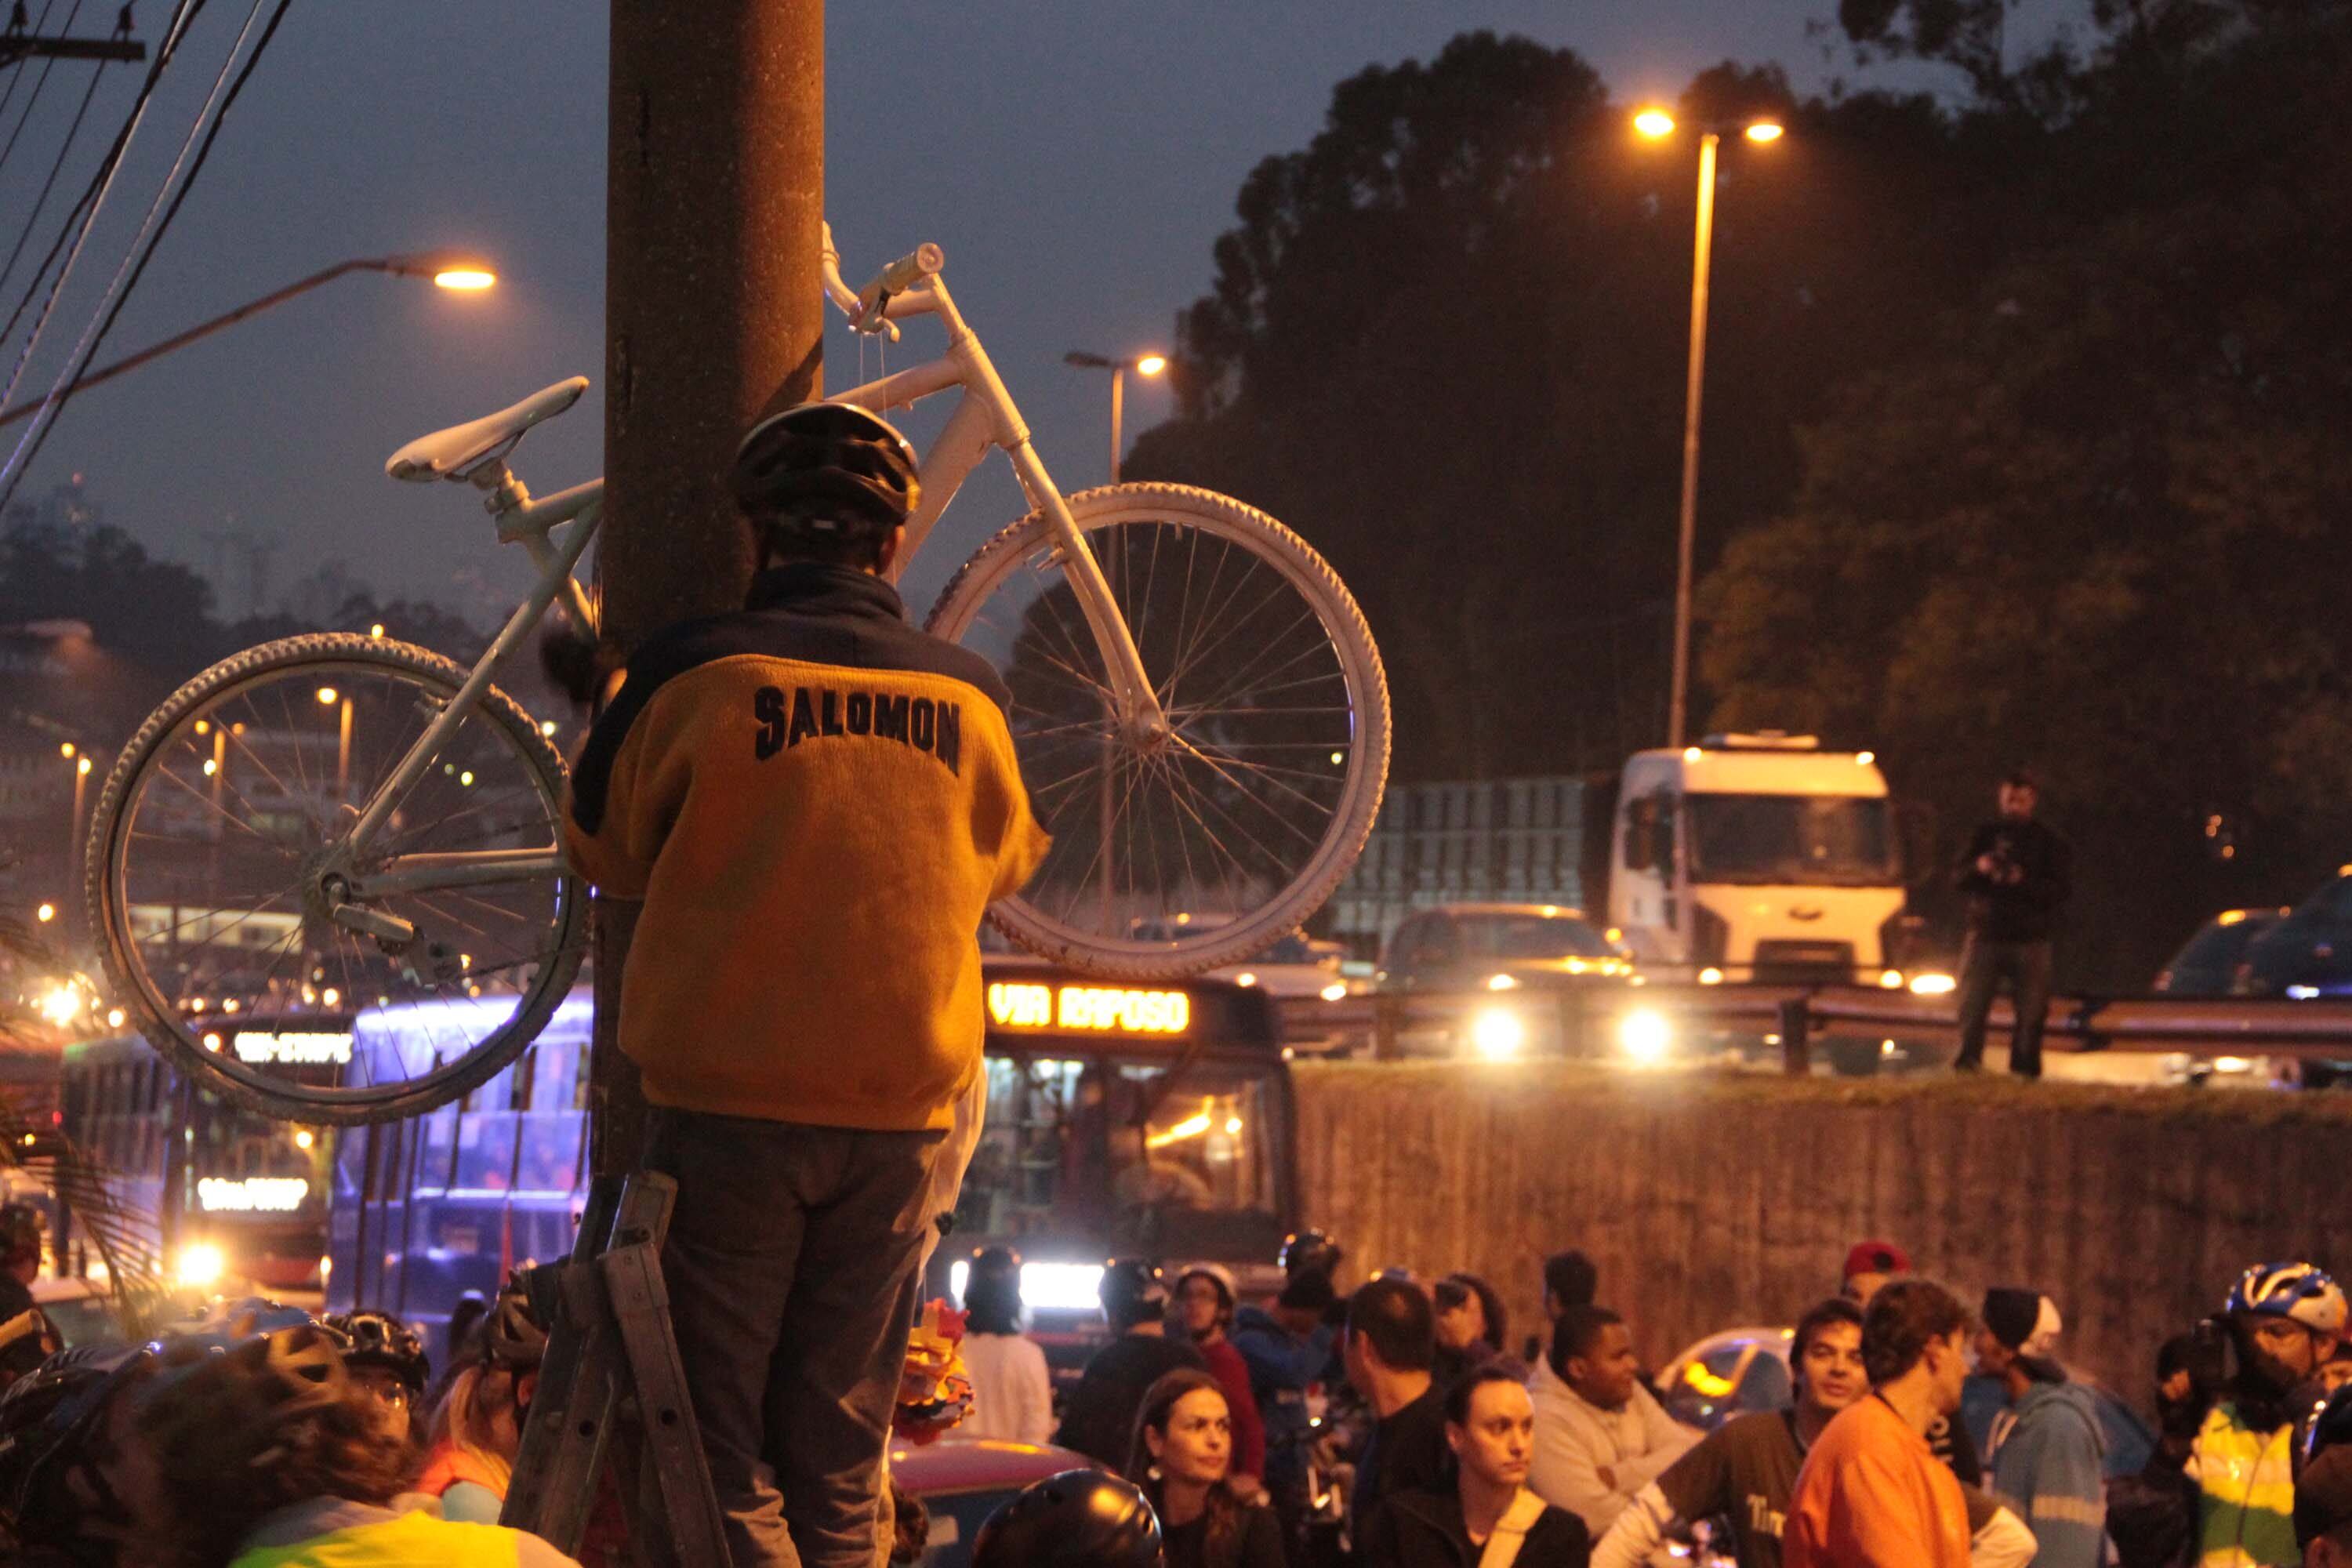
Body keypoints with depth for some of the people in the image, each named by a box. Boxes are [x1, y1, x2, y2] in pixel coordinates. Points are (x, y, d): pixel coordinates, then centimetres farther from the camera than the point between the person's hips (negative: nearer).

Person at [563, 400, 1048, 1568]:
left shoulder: (694, 672, -7)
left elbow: (605, 850, 9)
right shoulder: (969, 697, 3)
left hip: (727, 1107, -3)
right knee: (837, 1458, 9)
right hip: (899, 1114, 3)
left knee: (716, 1439, -1)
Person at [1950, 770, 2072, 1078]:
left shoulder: (2048, 842, 5)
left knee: (2030, 1013, -2)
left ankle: (2025, 1069, 4)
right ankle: (1967, 1062, -5)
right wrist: (1978, 868, -16)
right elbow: (1958, 878, 7)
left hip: (2030, 940, -1)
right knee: (1972, 1006, -8)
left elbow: (2062, 889, -5)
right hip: (1986, 935, 1)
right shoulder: (1986, 835, 12)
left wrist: (2024, 881, -22)